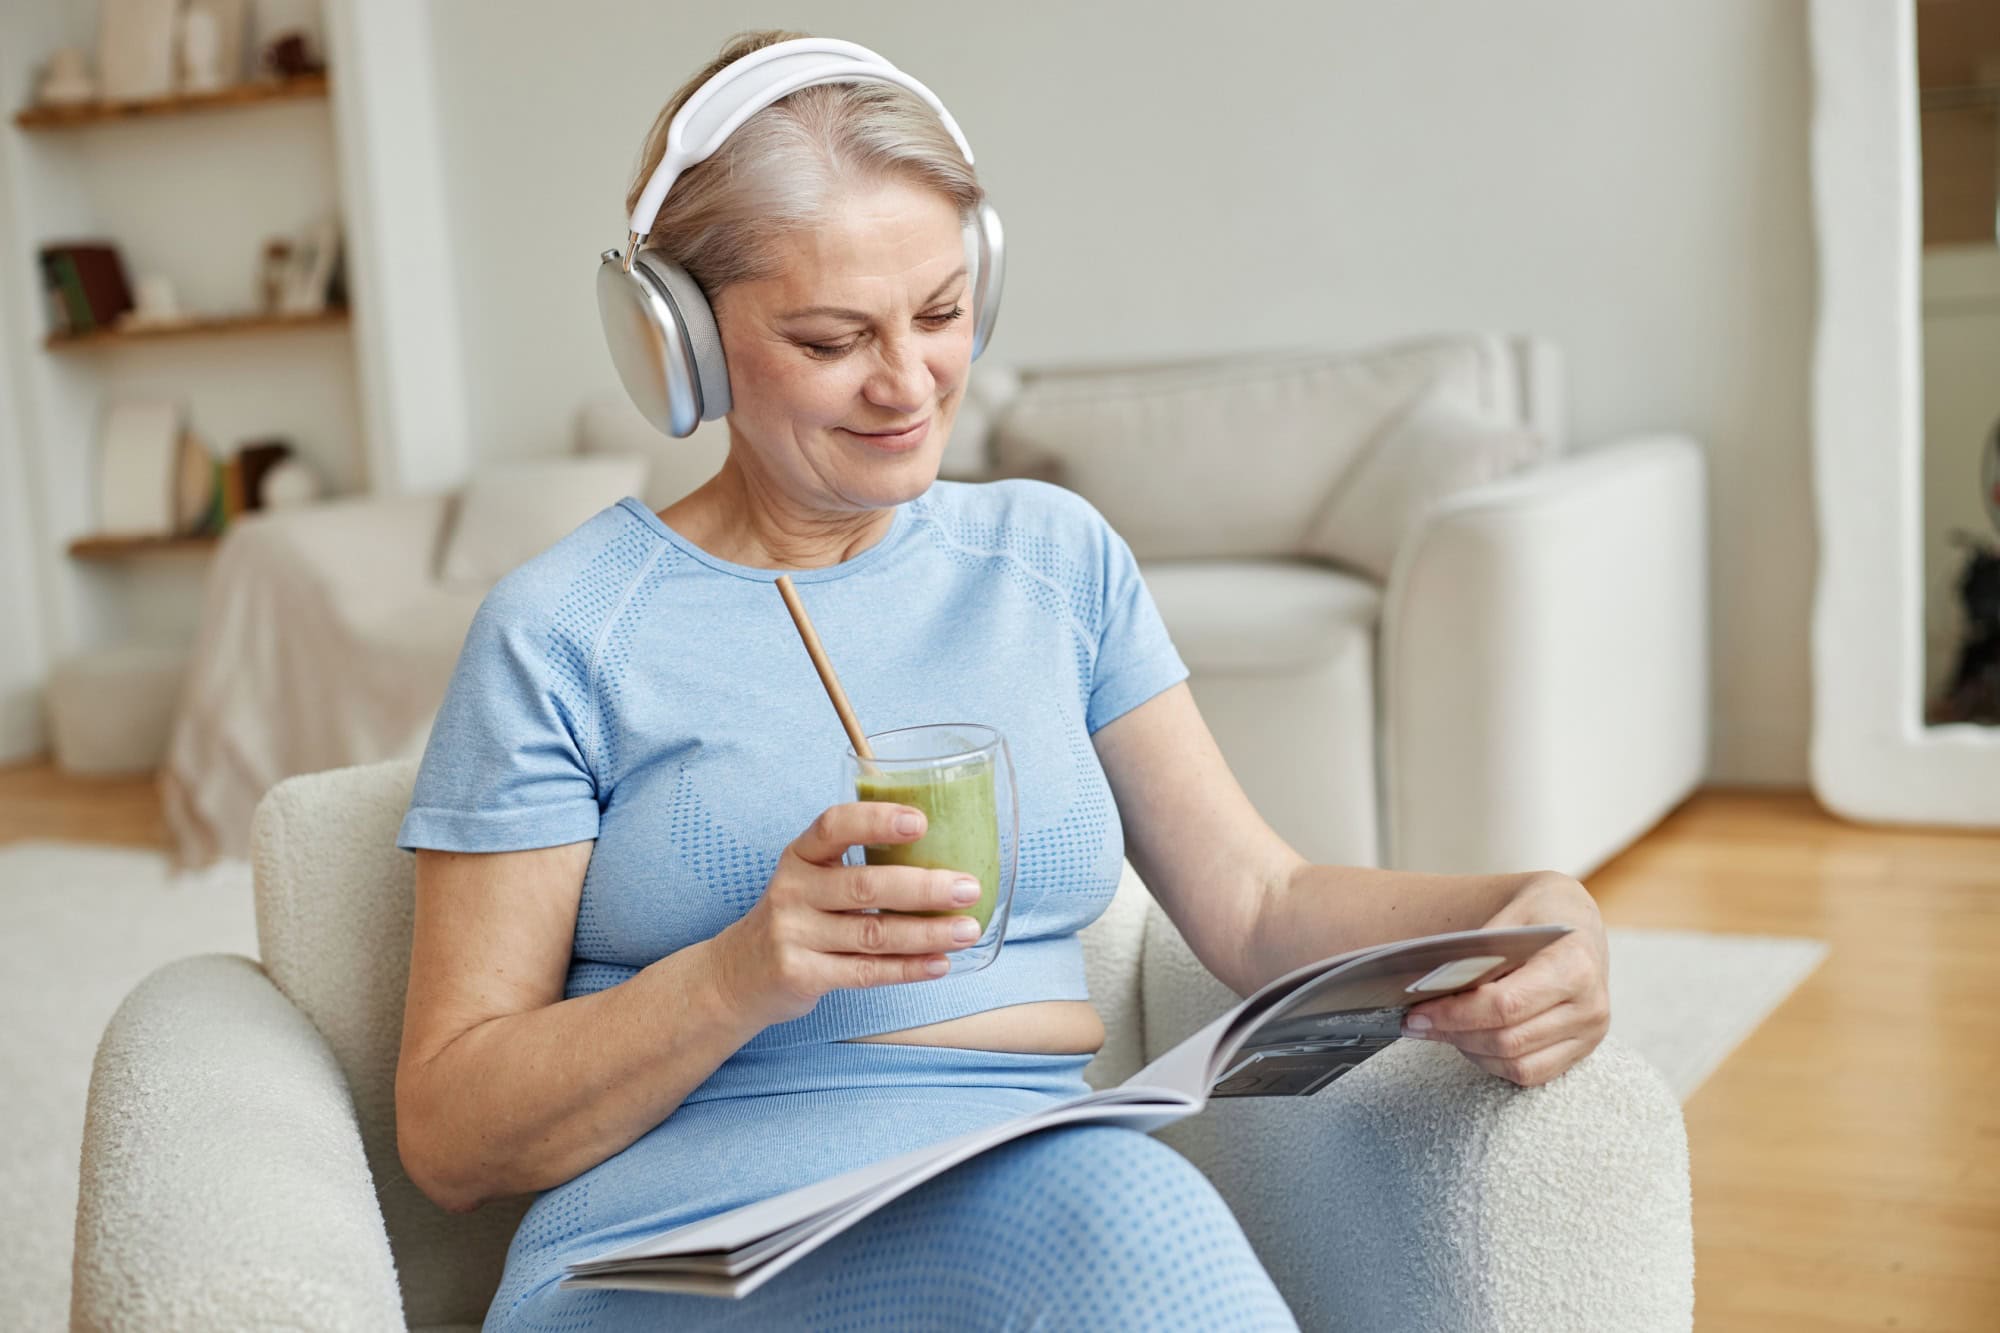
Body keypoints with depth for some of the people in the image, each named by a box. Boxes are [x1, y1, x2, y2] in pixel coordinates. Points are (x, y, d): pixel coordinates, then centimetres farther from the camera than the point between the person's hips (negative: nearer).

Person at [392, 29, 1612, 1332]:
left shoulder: (1056, 555, 14)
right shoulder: (562, 632, 1)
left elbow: (1254, 902, 10)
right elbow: (447, 1138, 0)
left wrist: (1518, 914, -10)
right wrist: (742, 979, -18)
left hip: (1055, 1216, 5)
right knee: (1092, 1202, -36)